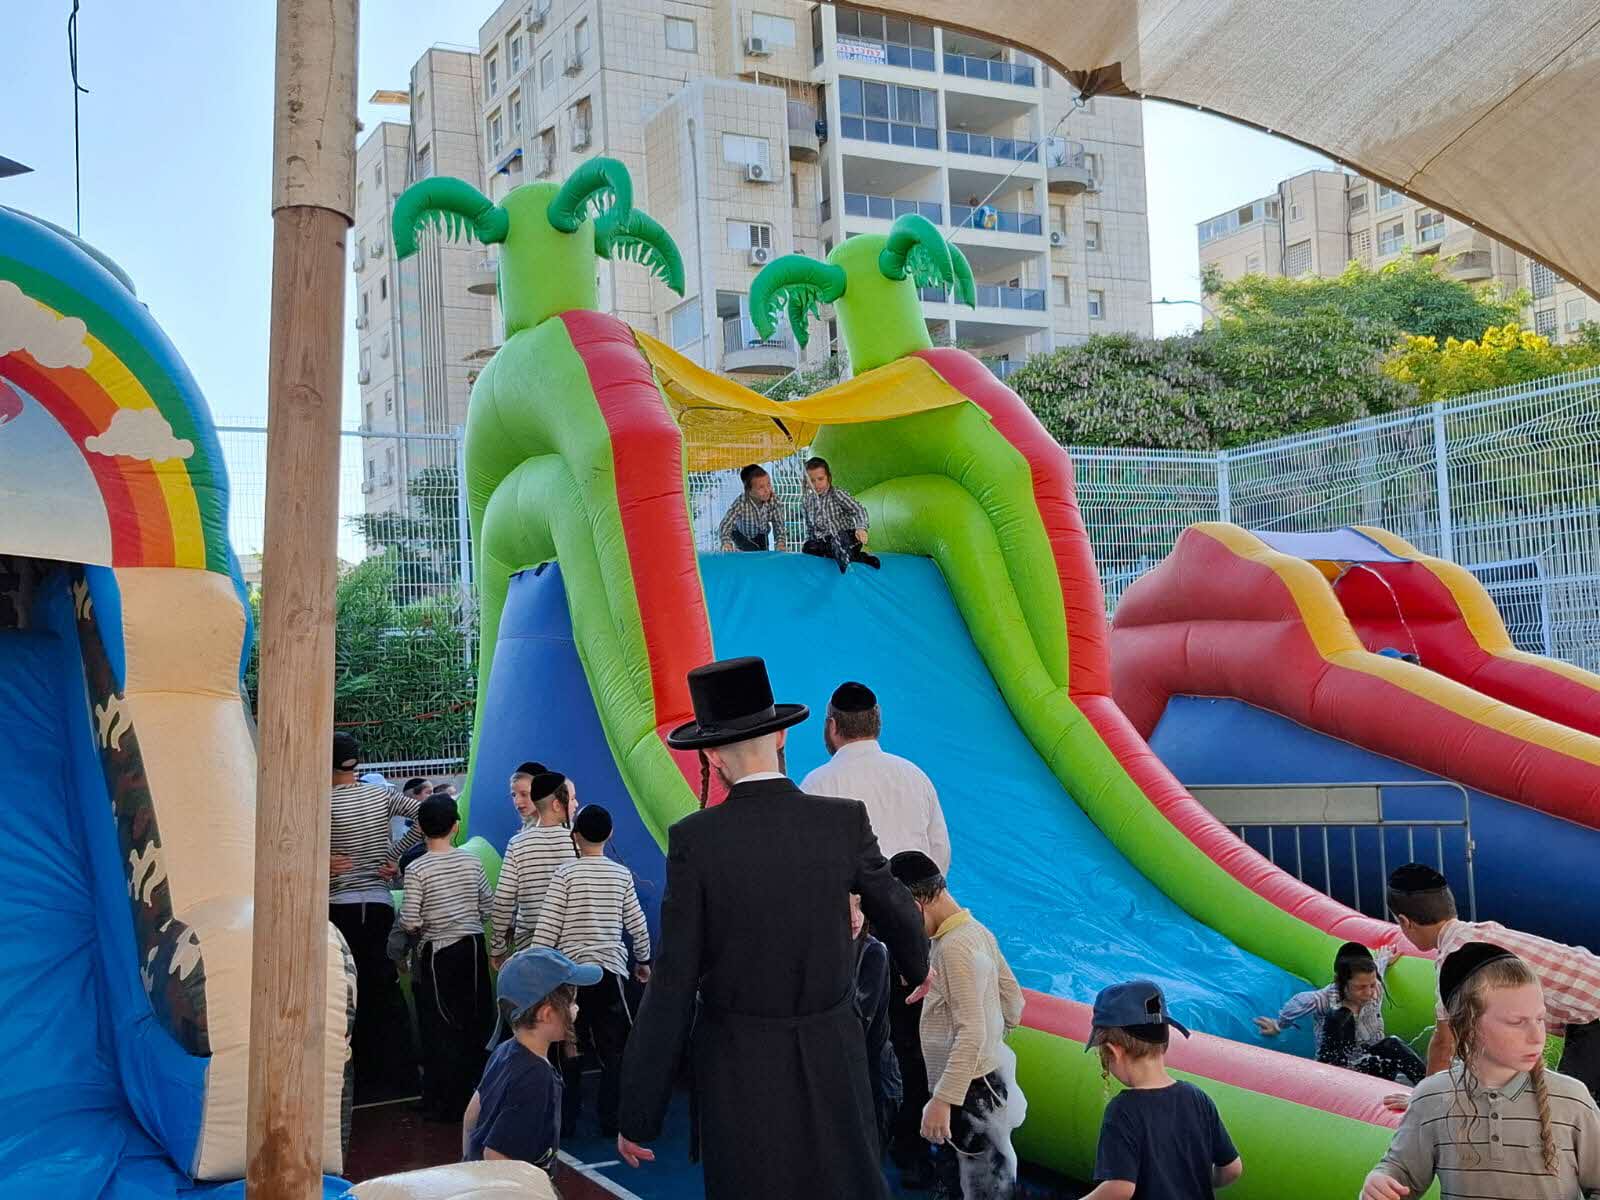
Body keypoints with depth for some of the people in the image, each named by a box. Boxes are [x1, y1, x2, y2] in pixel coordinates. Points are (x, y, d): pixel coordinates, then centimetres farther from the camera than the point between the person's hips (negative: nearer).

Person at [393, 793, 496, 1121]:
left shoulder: (417, 869, -11)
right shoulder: (471, 860, -1)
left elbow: (410, 922, -14)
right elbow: (489, 906, 5)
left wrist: (398, 928, 7)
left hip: (437, 954, -3)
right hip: (472, 949, 3)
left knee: (440, 1030, 5)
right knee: (473, 1025, 13)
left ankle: (442, 1104, 11)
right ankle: (471, 1098, 20)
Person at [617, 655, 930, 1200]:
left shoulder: (694, 838, -13)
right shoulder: (846, 821, -7)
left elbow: (672, 985, -13)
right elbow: (897, 913, 10)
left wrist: (638, 1115, -5)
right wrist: (917, 964, 34)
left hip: (739, 1069, -1)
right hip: (832, 1062, 2)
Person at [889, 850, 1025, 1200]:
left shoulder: (954, 947, -22)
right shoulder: (976, 931, 6)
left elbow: (971, 1033, -26)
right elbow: (1013, 1001, 13)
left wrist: (942, 1101, -25)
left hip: (969, 1092, -10)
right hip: (988, 1078, 10)